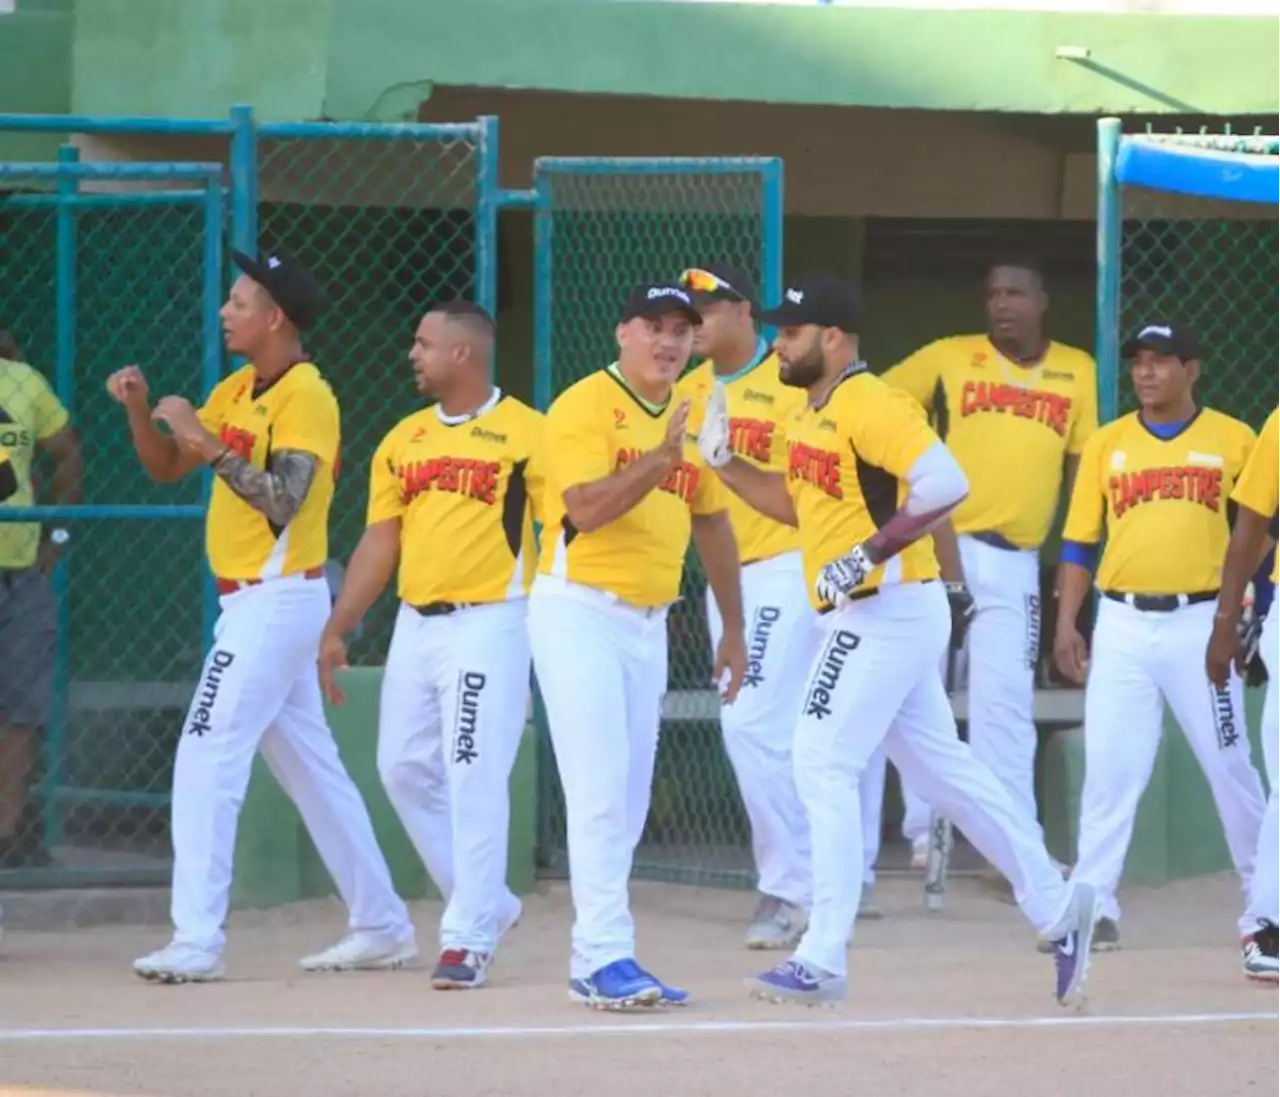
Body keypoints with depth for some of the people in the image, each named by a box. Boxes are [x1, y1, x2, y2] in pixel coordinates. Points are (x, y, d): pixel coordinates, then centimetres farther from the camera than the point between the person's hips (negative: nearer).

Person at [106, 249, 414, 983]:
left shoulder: (305, 396, -14)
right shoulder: (236, 392, 14)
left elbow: (284, 501, -24)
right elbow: (166, 467, 15)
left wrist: (209, 443, -26)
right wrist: (141, 407, -2)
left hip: (278, 599, -10)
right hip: (251, 601, 10)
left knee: (207, 758, -14)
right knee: (312, 769, 13)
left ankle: (199, 941, -17)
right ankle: (383, 927, 19)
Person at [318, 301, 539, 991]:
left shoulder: (525, 434, -5)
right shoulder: (404, 440, 14)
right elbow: (380, 542, 15)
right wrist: (336, 630, 9)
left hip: (489, 624, -7)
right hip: (415, 624, 7)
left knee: (475, 779, -9)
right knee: (404, 768, 8)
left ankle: (469, 938, -5)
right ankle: (486, 903, 22)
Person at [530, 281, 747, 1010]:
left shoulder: (691, 419, 12)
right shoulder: (586, 408, -10)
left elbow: (712, 524, 20)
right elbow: (586, 509, -22)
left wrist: (733, 631, 22)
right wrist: (662, 458, -30)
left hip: (649, 622, 7)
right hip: (580, 614, -7)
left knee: (630, 802, 8)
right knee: (600, 790, -14)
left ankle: (595, 964, 12)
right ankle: (606, 958, -17)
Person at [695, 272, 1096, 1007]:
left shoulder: (870, 406, -16)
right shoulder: (815, 415, 15)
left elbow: (945, 483, -27)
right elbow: (797, 503, 26)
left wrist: (870, 553, -27)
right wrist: (725, 463, 13)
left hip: (890, 611, -10)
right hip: (866, 618, 10)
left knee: (824, 766, -11)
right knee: (942, 768, 13)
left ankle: (823, 961, -10)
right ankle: (1056, 906, 18)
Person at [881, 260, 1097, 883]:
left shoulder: (1077, 372, 8)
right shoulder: (949, 358, 1)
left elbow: (1081, 465, 12)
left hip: (1014, 561, 1)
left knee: (1006, 701, 0)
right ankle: (925, 831, 12)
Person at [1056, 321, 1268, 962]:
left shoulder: (1233, 441, 2)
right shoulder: (1107, 444, 8)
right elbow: (1079, 540, 9)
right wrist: (1066, 624, 2)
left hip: (1200, 622, -2)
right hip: (1122, 626, 2)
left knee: (1229, 766, 3)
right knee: (1108, 767, -2)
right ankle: (1093, 904, 0)